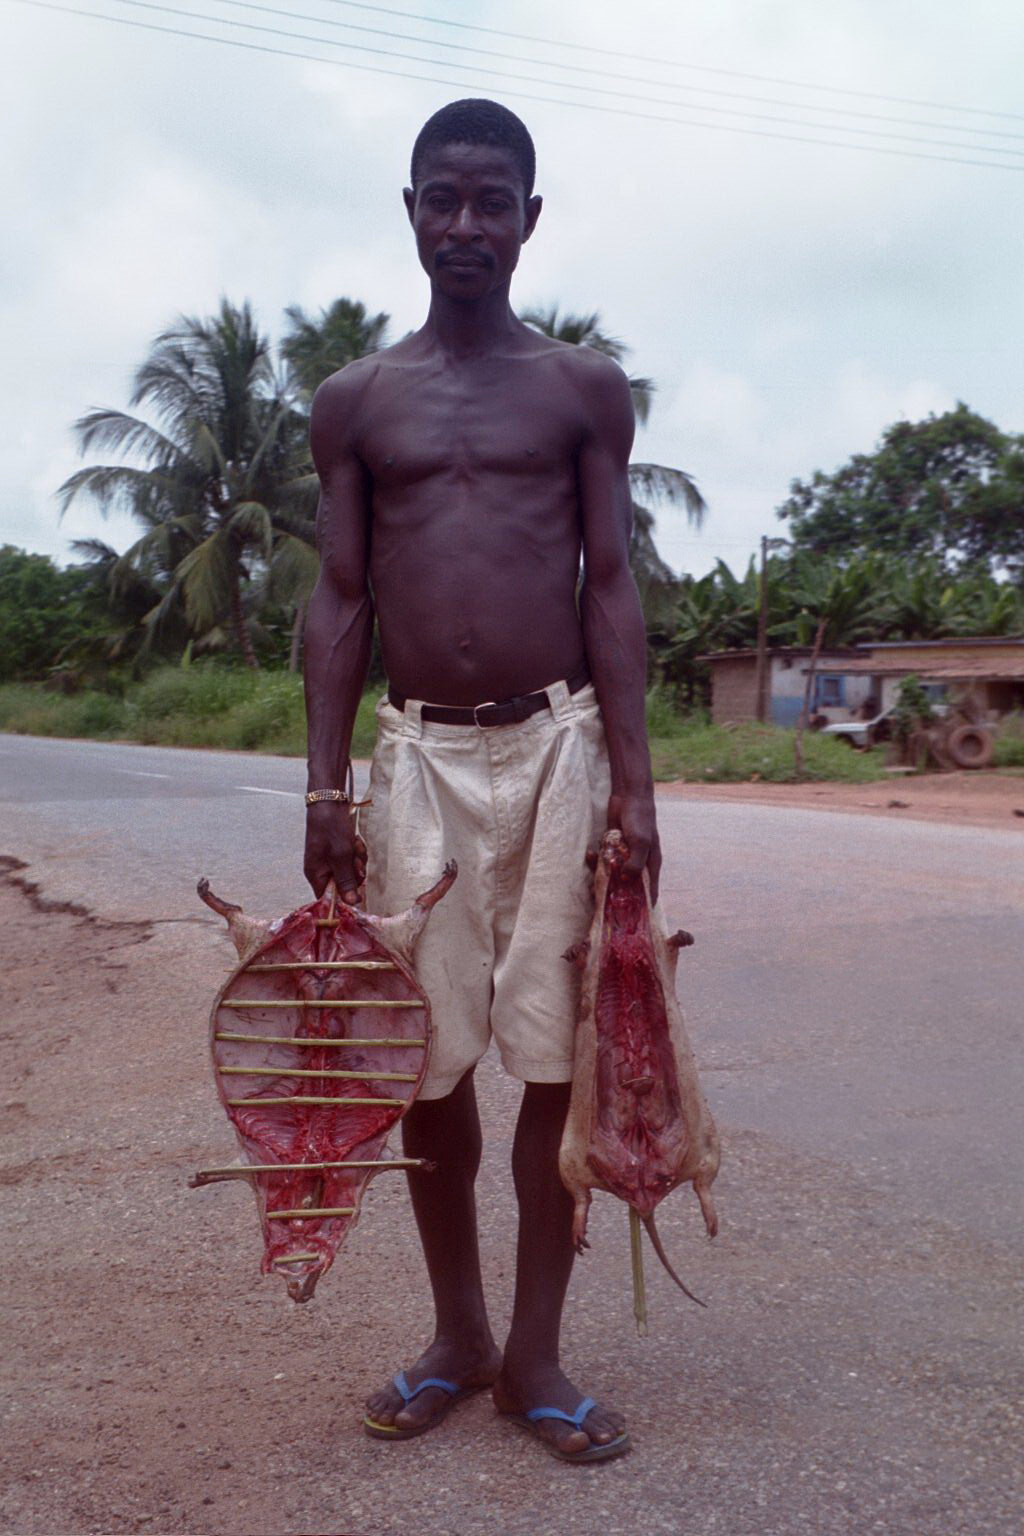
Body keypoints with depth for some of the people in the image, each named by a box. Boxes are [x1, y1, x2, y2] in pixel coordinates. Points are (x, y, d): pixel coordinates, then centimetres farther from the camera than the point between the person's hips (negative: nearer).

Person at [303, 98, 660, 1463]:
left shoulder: (587, 390, 7)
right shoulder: (355, 403, 10)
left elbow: (611, 586, 1)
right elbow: (340, 601, 7)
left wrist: (632, 779, -7)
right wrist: (326, 785, -1)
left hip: (559, 748, -1)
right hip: (419, 756, 2)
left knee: (559, 1057, 1)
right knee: (425, 1059, 6)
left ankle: (536, 1352, 16)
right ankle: (457, 1335, 24)